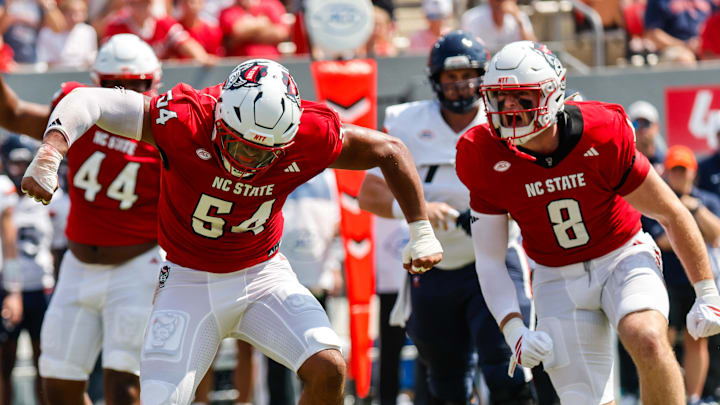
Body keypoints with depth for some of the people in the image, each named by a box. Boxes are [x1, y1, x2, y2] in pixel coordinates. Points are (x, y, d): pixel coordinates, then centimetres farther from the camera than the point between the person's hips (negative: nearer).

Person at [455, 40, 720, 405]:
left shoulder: (602, 135, -20)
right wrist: (514, 331, -18)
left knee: (648, 342, -32)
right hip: (558, 279, 2)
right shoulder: (487, 159, -13)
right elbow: (489, 260, -4)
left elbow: (671, 213, -8)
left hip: (624, 257, -2)